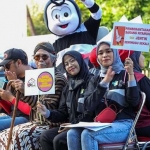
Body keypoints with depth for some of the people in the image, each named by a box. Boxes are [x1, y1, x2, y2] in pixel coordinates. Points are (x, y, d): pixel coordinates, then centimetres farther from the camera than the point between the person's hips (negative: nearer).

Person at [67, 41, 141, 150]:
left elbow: (134, 102, -9)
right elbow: (89, 106, -1)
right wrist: (104, 82, -11)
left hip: (123, 125, -4)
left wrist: (131, 74, -19)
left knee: (87, 134, -30)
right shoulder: (95, 80, 16)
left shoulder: (125, 75, 4)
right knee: (72, 134, -24)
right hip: (101, 125, 4)